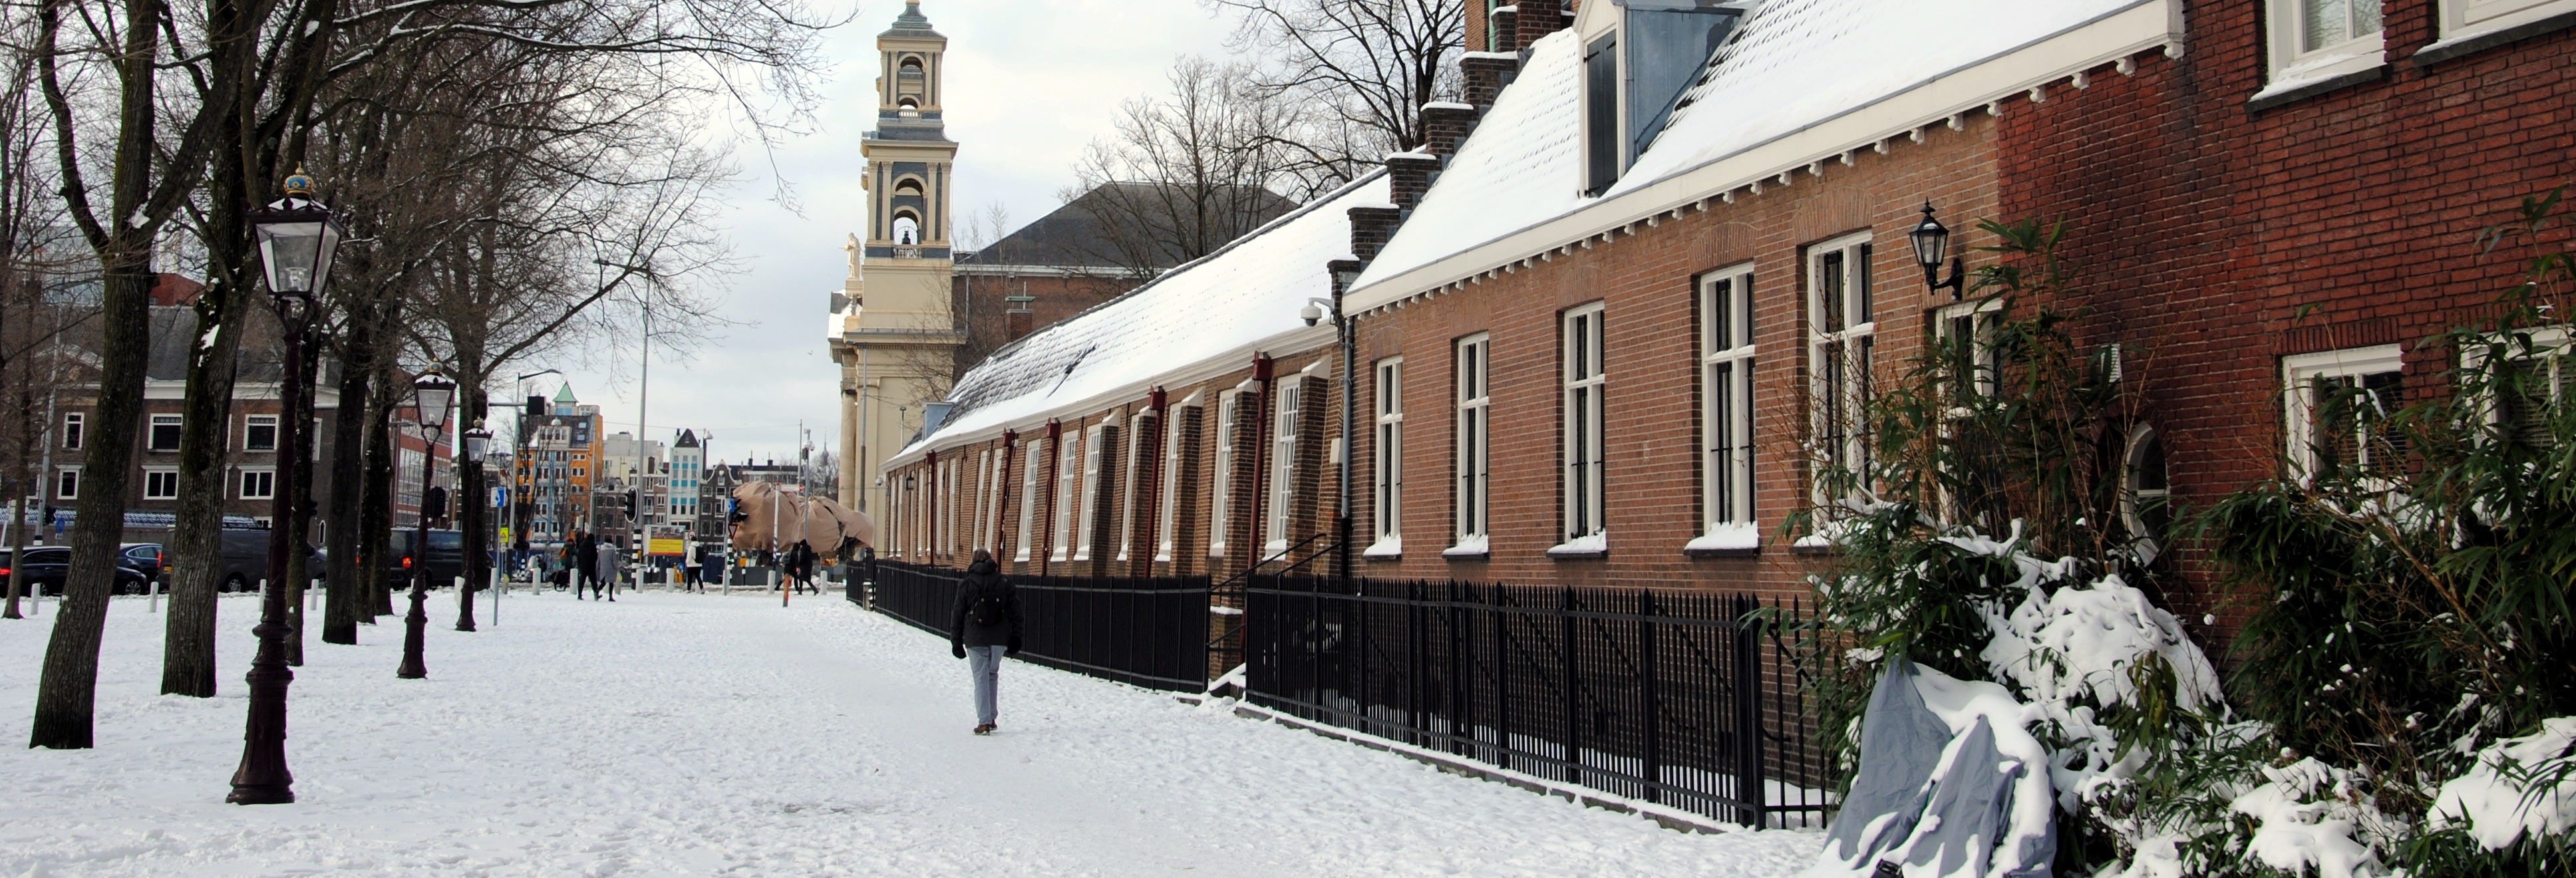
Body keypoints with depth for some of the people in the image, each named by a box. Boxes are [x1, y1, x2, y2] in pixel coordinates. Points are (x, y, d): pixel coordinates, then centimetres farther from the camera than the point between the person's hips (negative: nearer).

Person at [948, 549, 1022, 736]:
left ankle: (984, 722, -7)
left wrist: (956, 642, 7)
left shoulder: (966, 586, 0)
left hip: (975, 640, -2)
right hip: (999, 639, 2)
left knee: (981, 679, 0)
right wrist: (1015, 639, 10)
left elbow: (957, 616, 2)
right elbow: (1015, 613, 5)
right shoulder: (1005, 584, 4)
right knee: (993, 675, 18)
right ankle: (991, 718, 18)